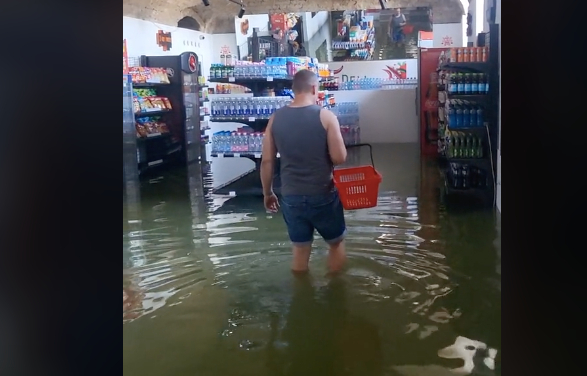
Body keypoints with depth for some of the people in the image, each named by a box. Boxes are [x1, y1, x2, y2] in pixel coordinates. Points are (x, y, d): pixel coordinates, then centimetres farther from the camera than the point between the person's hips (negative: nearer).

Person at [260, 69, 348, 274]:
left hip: (291, 196, 3)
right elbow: (339, 158, -14)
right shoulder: (325, 116, -11)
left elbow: (267, 161, 0)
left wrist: (268, 193, 12)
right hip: (323, 195, -3)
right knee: (336, 243, 19)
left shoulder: (276, 118, -1)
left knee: (300, 248, 16)